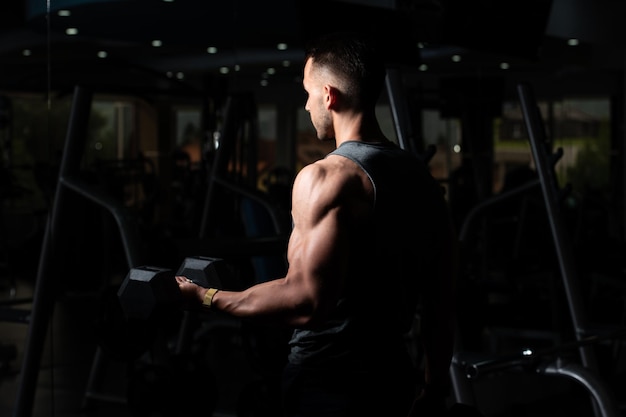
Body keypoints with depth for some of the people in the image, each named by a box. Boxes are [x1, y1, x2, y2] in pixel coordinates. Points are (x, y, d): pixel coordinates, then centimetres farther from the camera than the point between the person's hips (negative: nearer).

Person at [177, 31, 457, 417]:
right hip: (395, 379, 8)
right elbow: (442, 303, 11)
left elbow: (305, 301, -26)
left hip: (329, 384, -8)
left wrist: (209, 298, -15)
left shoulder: (326, 178, -17)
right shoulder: (423, 179, 7)